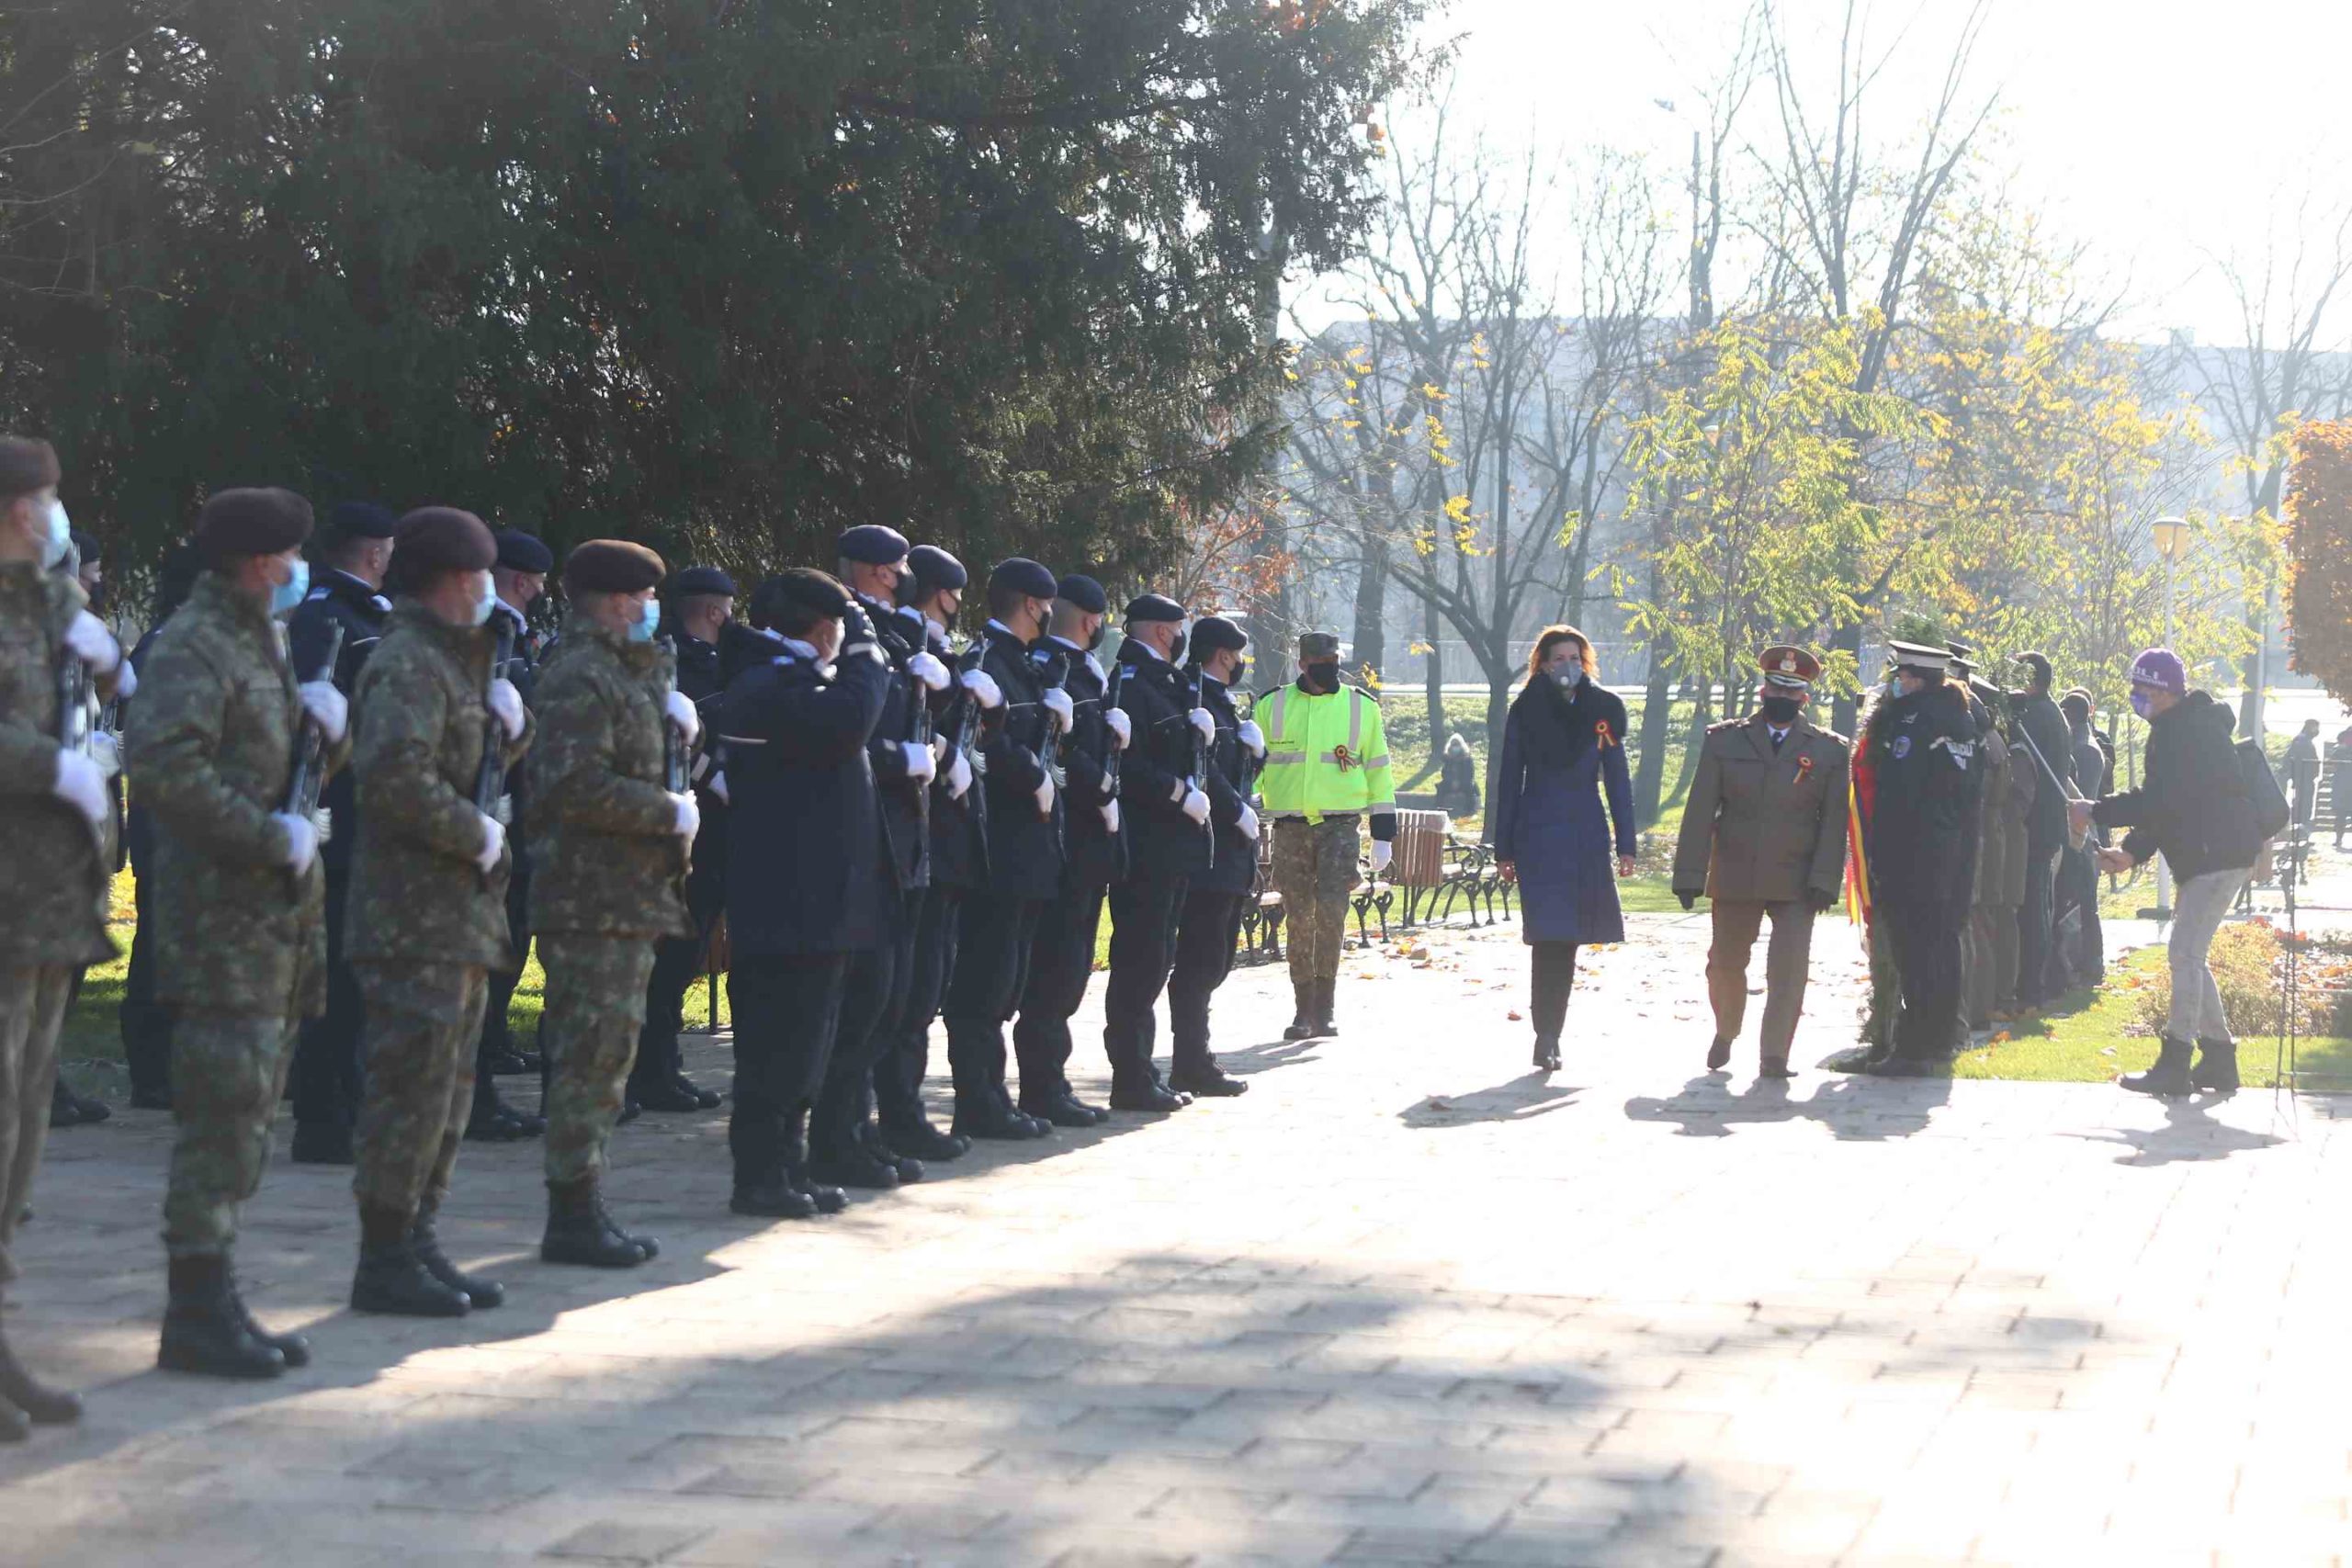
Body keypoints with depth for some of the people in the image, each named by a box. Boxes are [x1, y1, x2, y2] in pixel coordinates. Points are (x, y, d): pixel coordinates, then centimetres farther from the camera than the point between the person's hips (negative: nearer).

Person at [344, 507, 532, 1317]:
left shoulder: (454, 660, 19)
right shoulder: (407, 663, -14)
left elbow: (483, 764, 25)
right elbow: (396, 773, -28)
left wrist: (510, 724, 5)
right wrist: (475, 832, -18)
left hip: (460, 913, 10)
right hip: (417, 912, -10)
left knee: (446, 1091, 14)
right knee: (413, 1088, -8)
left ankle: (416, 1242, 20)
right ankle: (386, 1259, -3)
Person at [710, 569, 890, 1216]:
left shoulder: (788, 682, 20)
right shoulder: (768, 688, -15)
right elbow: (848, 722, -30)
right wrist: (863, 651, -16)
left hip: (814, 901, 11)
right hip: (791, 902, -11)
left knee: (801, 1039, 14)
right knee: (782, 1039, -6)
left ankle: (788, 1168, 20)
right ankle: (760, 1177, -2)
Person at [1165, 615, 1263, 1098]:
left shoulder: (1222, 701, 20)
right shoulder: (1196, 698, -12)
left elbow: (1243, 767, 24)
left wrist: (1254, 745, 3)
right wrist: (1239, 812, -16)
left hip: (1231, 854, 11)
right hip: (1208, 853, -11)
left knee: (1214, 959, 15)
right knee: (1202, 959, -9)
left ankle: (1193, 1060, 22)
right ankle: (1193, 1067, -7)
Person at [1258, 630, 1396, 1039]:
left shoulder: (1361, 708, 8)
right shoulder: (1273, 707, 7)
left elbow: (1378, 772, 13)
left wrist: (1383, 836, 9)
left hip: (1339, 825, -1)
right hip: (1290, 826, 1)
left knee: (1330, 912, -15)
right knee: (1299, 921, 3)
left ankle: (1324, 1008, -6)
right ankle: (1303, 1011, 13)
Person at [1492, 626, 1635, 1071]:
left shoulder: (1603, 709, 7)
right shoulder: (1526, 710, 2)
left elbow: (1617, 777, 9)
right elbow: (1509, 779, 5)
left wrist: (1625, 844, 3)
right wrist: (1505, 850, 2)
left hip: (1587, 837, 2)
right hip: (1538, 836, -2)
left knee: (1567, 938, 6)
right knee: (1550, 937, -12)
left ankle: (1549, 1035, 16)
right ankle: (1546, 1037, -11)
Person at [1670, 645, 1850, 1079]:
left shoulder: (1831, 750, 4)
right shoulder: (1725, 741, 5)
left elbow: (1834, 821, 0)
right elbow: (1700, 812, 1)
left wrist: (1824, 881, -10)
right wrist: (1690, 876, -5)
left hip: (1796, 882, -1)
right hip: (1734, 880, 1)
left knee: (1789, 969, -13)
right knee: (1726, 963, 13)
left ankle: (1774, 1056, -8)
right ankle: (1725, 1035, 38)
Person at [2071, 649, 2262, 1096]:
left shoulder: (2189, 733, -18)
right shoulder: (2174, 730, 16)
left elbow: (2157, 802, -24)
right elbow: (2162, 804, 19)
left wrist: (2095, 812, -17)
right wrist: (2132, 853, 9)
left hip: (2219, 856, -11)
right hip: (2200, 858, 11)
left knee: (2184, 953, -12)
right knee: (2188, 956, 13)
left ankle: (2175, 1063, -10)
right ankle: (2218, 1056, 17)